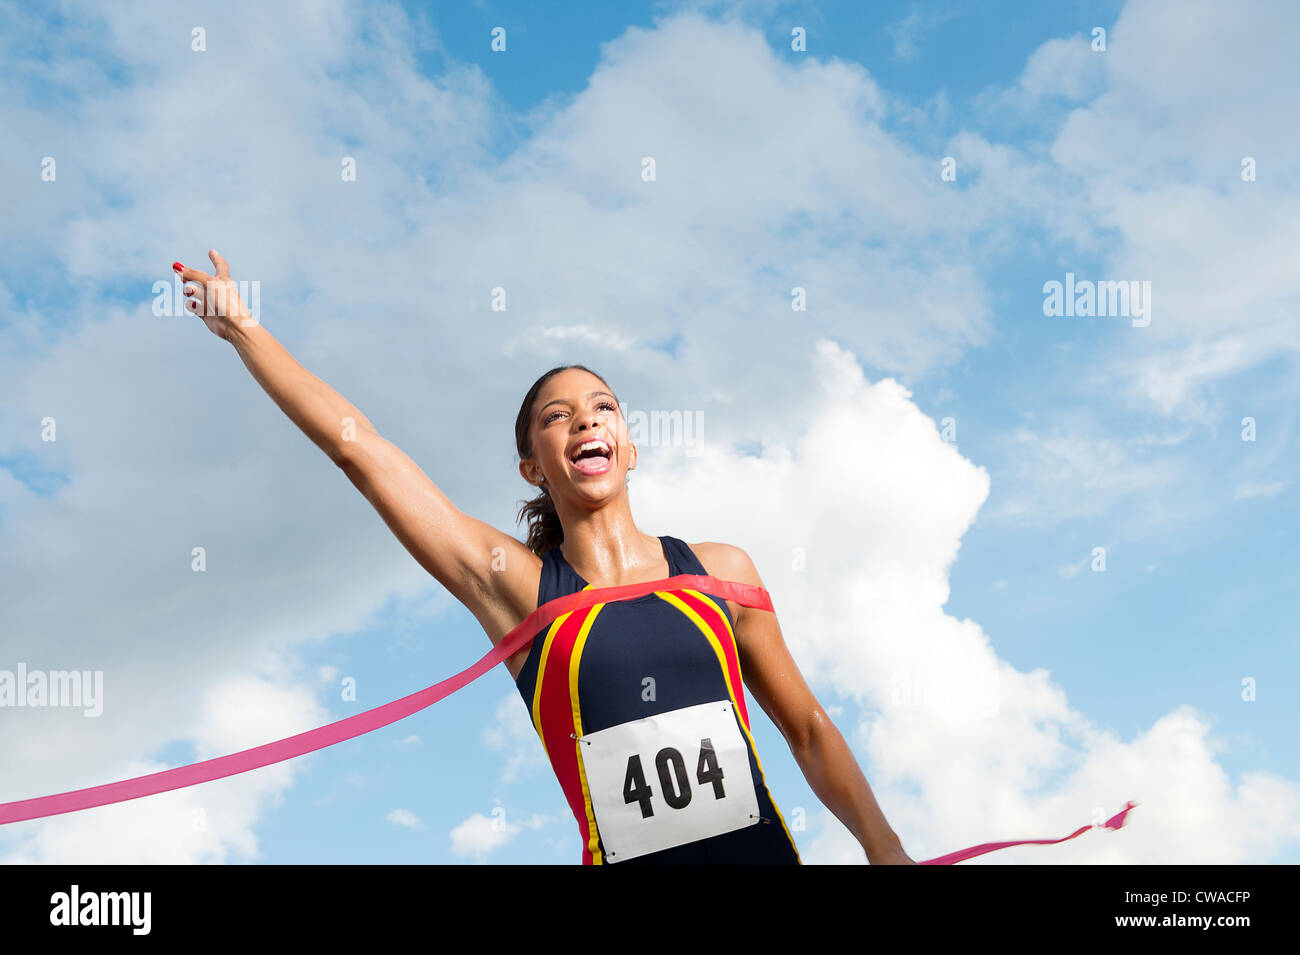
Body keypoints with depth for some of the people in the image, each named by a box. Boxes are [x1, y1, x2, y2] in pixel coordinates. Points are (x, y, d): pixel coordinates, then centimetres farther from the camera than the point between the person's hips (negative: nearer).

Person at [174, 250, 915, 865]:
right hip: (624, 857, -1)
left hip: (764, 850, 2)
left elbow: (808, 728, 10)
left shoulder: (721, 571, 4)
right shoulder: (514, 584, -1)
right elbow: (358, 446, -3)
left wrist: (884, 846, -2)